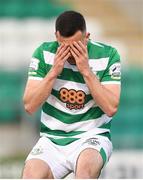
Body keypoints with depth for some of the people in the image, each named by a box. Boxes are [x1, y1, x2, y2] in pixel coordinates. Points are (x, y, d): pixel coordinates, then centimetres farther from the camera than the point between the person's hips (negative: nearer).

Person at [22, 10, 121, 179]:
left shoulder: (107, 55, -5)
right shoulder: (44, 53, -2)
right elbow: (29, 106, -5)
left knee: (85, 166, -37)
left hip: (92, 135, -2)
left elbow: (111, 108, -12)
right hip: (52, 138, 2)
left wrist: (86, 71, -18)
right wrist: (54, 71, -15)